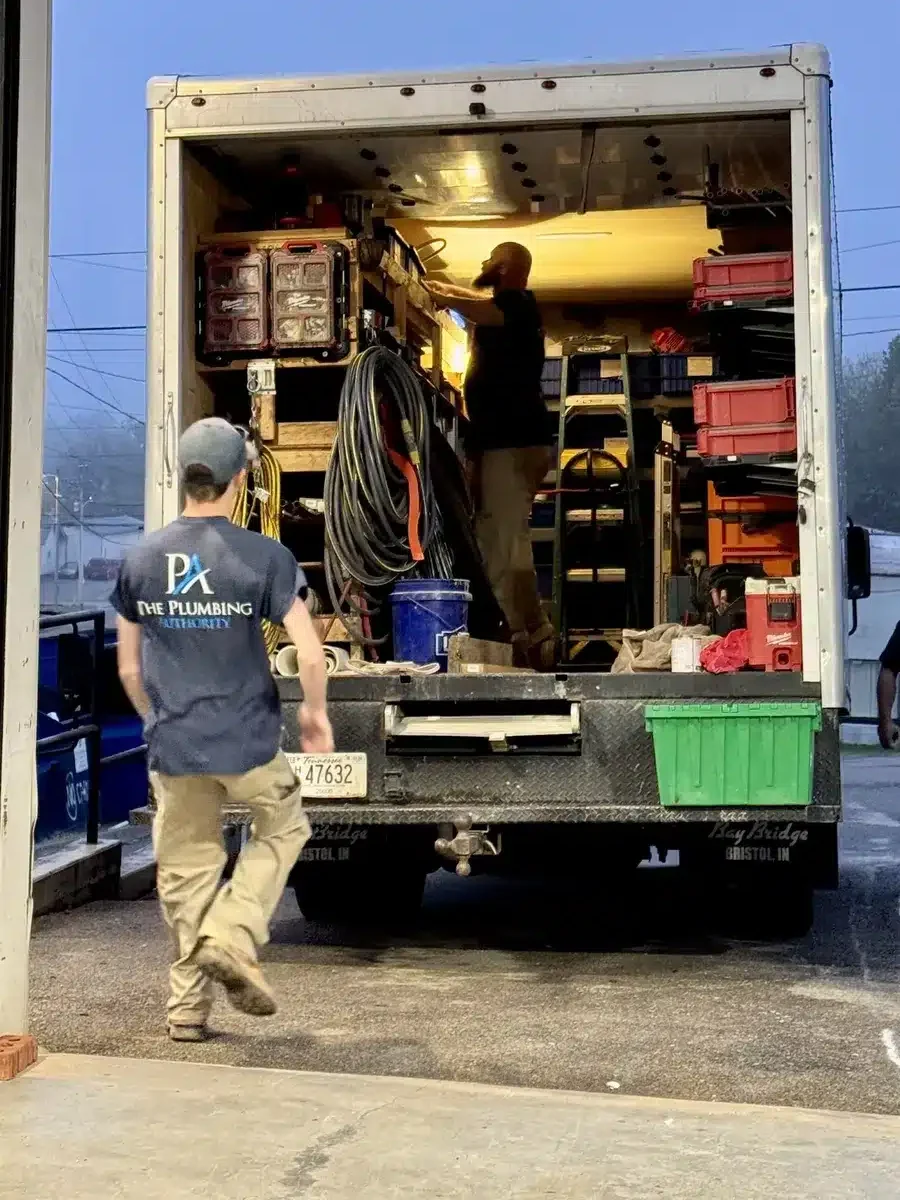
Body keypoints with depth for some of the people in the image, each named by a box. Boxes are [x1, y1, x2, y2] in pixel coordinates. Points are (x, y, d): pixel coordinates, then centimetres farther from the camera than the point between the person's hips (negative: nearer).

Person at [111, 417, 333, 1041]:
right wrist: (316, 714, 5)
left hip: (173, 748, 3)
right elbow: (311, 655, -13)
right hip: (248, 742, -3)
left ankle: (189, 1007, 16)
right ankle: (232, 936, 2)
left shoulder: (141, 559, 3)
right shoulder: (266, 557, -9)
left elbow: (129, 669, 9)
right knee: (282, 829, 21)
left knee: (186, 872, 13)